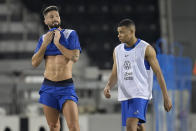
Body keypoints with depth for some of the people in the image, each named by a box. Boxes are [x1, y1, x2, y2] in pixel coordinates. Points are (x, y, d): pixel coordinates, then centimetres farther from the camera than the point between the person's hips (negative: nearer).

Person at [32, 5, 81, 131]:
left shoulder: (70, 34, -1)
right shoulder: (43, 38, 10)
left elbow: (75, 57, -13)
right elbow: (35, 63, 4)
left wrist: (57, 43, -13)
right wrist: (45, 44, -6)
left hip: (66, 87, -4)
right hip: (48, 87, 4)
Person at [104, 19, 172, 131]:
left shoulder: (146, 49, -6)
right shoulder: (117, 50, 11)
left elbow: (158, 73, -5)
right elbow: (115, 75, 15)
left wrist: (166, 98, -7)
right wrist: (108, 87, -8)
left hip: (140, 93, -6)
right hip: (124, 95, 6)